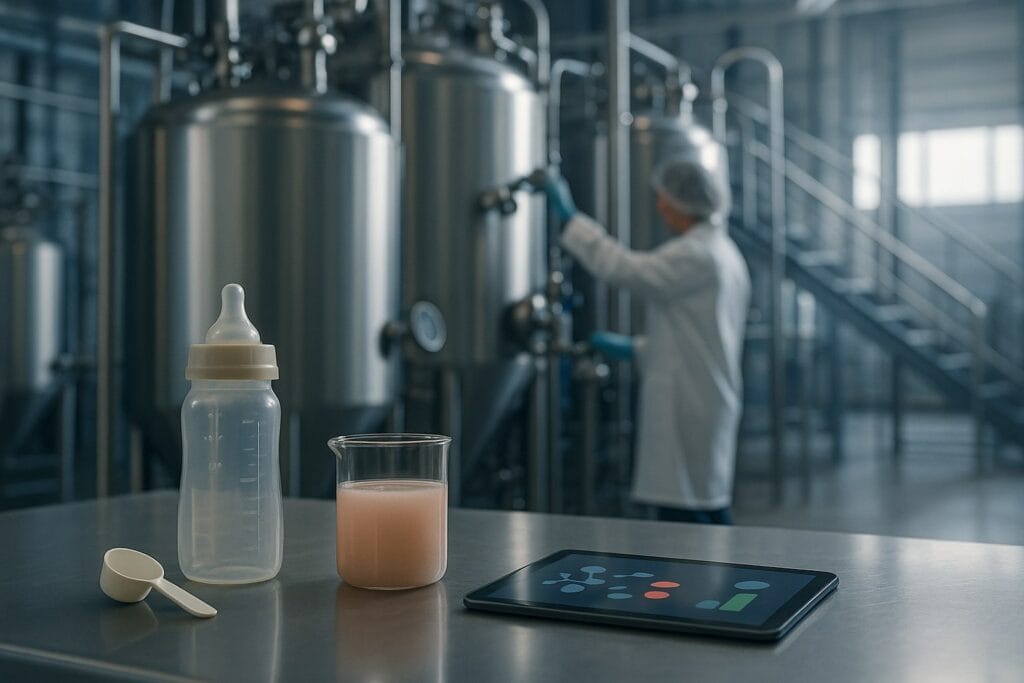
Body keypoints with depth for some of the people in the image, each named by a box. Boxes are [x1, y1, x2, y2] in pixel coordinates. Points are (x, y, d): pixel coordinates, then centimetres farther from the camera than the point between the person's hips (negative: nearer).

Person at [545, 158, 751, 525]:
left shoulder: (696, 254, -15)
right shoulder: (723, 251, 16)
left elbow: (625, 268, -24)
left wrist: (570, 216, -17)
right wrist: (635, 348, 20)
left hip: (687, 407, -10)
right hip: (709, 401, 10)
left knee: (682, 511, -7)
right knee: (710, 509, 16)